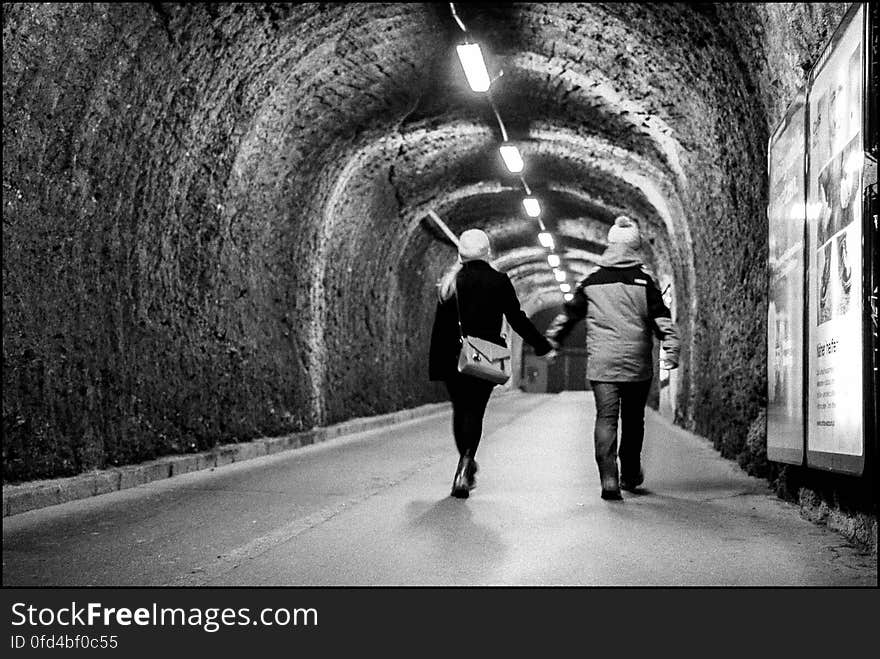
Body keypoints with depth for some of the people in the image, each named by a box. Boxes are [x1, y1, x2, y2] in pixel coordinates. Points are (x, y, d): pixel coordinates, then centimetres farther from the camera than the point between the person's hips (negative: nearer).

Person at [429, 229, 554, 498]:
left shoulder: (449, 282, 4)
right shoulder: (499, 281, -1)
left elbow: (440, 327, 3)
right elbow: (517, 320, 0)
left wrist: (435, 365, 8)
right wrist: (543, 346, 11)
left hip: (453, 358, 2)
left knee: (460, 410, 16)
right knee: (474, 411, 0)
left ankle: (466, 465, 26)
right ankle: (464, 468, -18)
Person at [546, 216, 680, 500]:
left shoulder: (591, 281, 5)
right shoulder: (644, 280, -1)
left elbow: (567, 314, 13)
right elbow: (662, 318, -5)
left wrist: (551, 342, 24)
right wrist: (671, 349, -2)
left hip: (601, 364, 0)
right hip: (637, 363, 0)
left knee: (606, 418, -1)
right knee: (633, 420, 14)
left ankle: (609, 479, -12)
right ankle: (630, 475, 25)